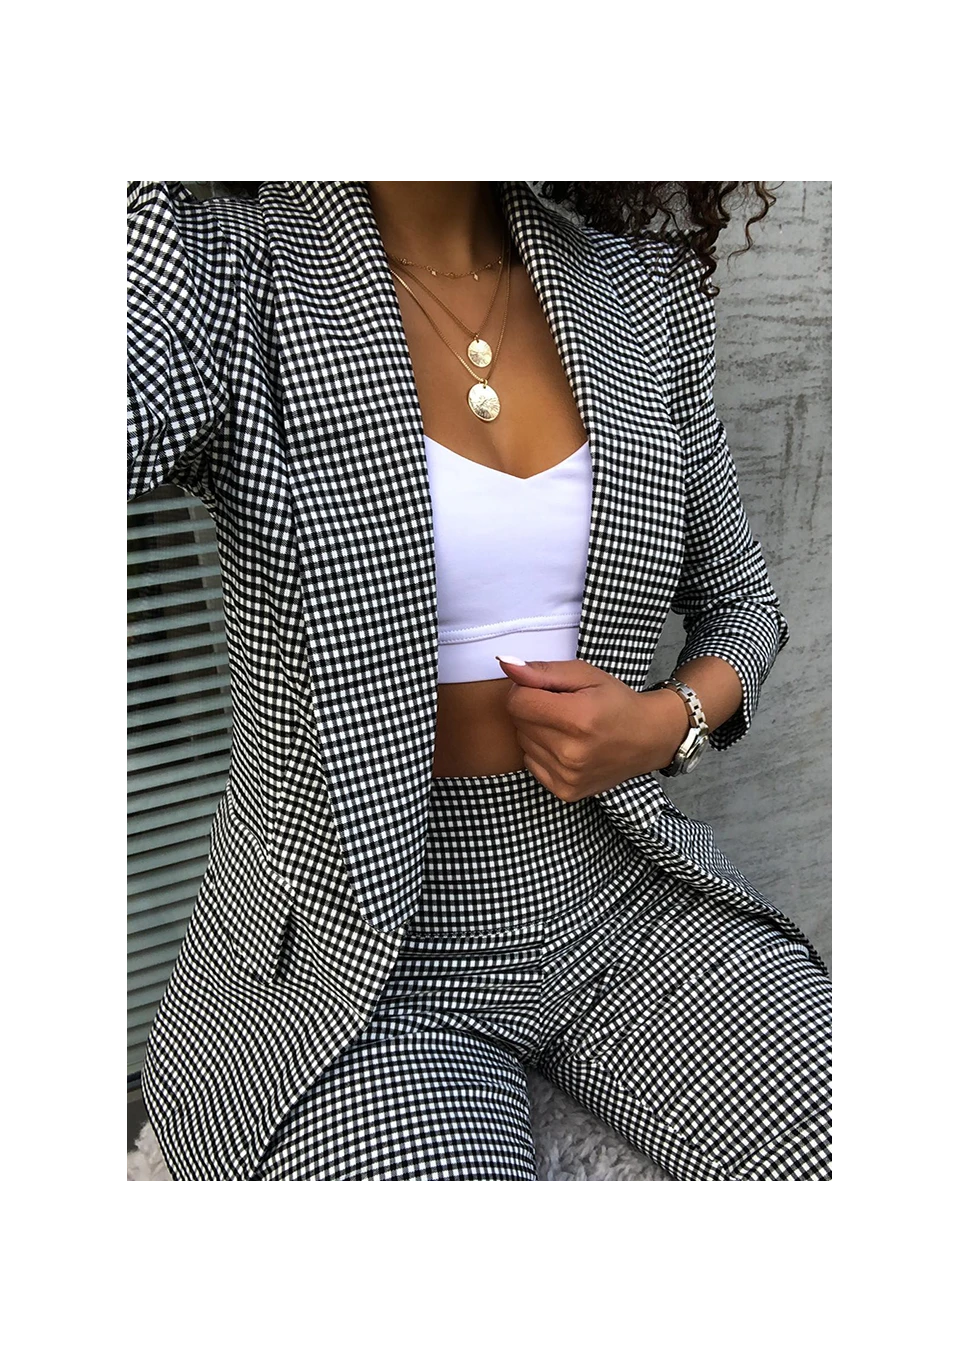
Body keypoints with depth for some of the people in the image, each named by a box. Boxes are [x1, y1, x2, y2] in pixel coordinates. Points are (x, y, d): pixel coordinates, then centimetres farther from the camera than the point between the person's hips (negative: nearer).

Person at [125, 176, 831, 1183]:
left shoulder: (642, 290, 5)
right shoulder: (229, 269, -9)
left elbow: (737, 601, 15)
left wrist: (668, 721, -6)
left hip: (622, 899, 4)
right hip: (359, 936, -3)